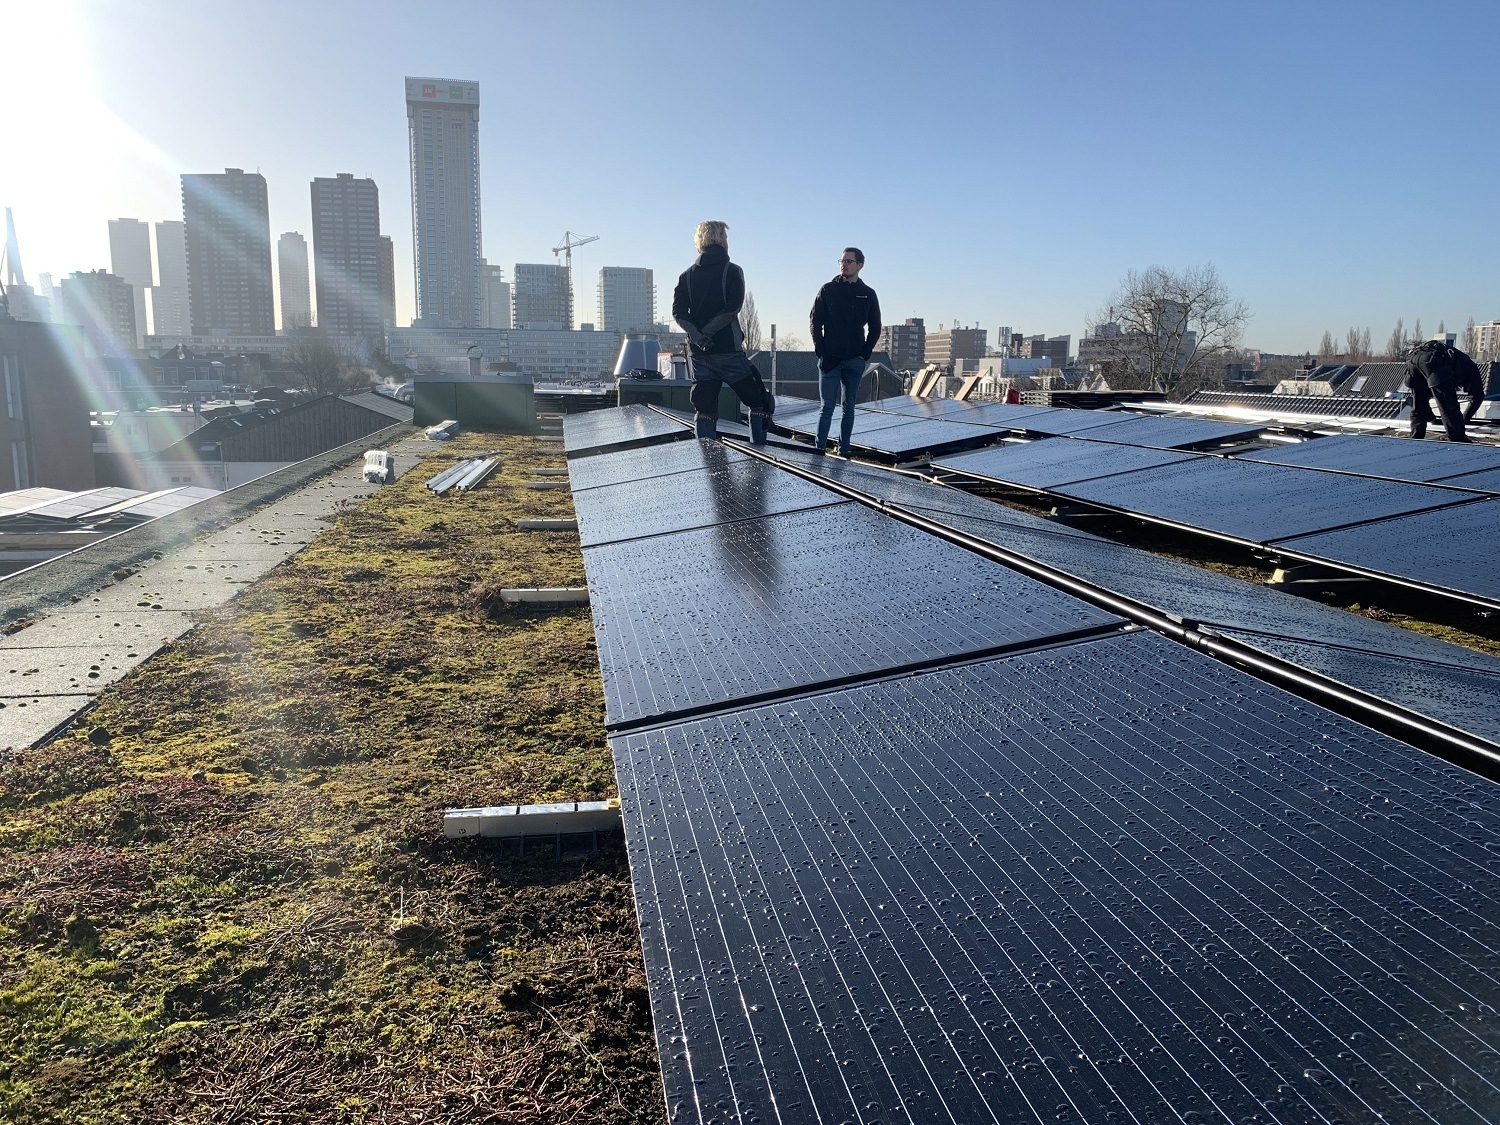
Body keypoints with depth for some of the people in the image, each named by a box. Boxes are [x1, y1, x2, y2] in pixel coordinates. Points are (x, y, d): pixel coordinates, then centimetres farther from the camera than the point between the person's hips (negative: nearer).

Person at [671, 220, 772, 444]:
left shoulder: (687, 275, 11)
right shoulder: (731, 271, -2)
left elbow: (678, 313, -1)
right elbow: (732, 310, -16)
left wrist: (697, 336, -12)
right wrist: (706, 333, -13)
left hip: (698, 353, 5)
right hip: (728, 350, -4)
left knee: (704, 408, 6)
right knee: (759, 401, 8)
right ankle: (758, 449, 3)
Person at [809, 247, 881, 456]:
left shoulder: (868, 294, 8)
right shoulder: (828, 290, 4)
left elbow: (875, 328, 12)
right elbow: (815, 322, 3)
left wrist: (864, 354, 0)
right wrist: (821, 351, -6)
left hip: (854, 362, 2)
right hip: (829, 360, -2)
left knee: (849, 408, 6)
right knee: (827, 407, -6)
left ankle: (843, 450, 11)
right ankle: (819, 449, -3)